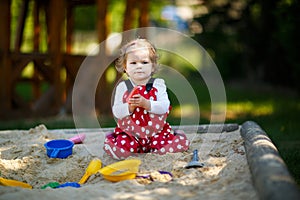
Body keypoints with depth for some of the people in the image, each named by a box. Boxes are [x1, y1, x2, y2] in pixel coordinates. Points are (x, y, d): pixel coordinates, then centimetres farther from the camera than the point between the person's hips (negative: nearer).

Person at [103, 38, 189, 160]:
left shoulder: (158, 84, 1)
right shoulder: (123, 87, 2)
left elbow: (164, 106, -12)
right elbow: (116, 112, -4)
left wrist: (146, 103, -27)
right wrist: (130, 107, -23)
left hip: (156, 131, 1)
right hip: (129, 133, -1)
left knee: (181, 143, -17)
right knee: (117, 151, -27)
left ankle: (150, 150, 2)